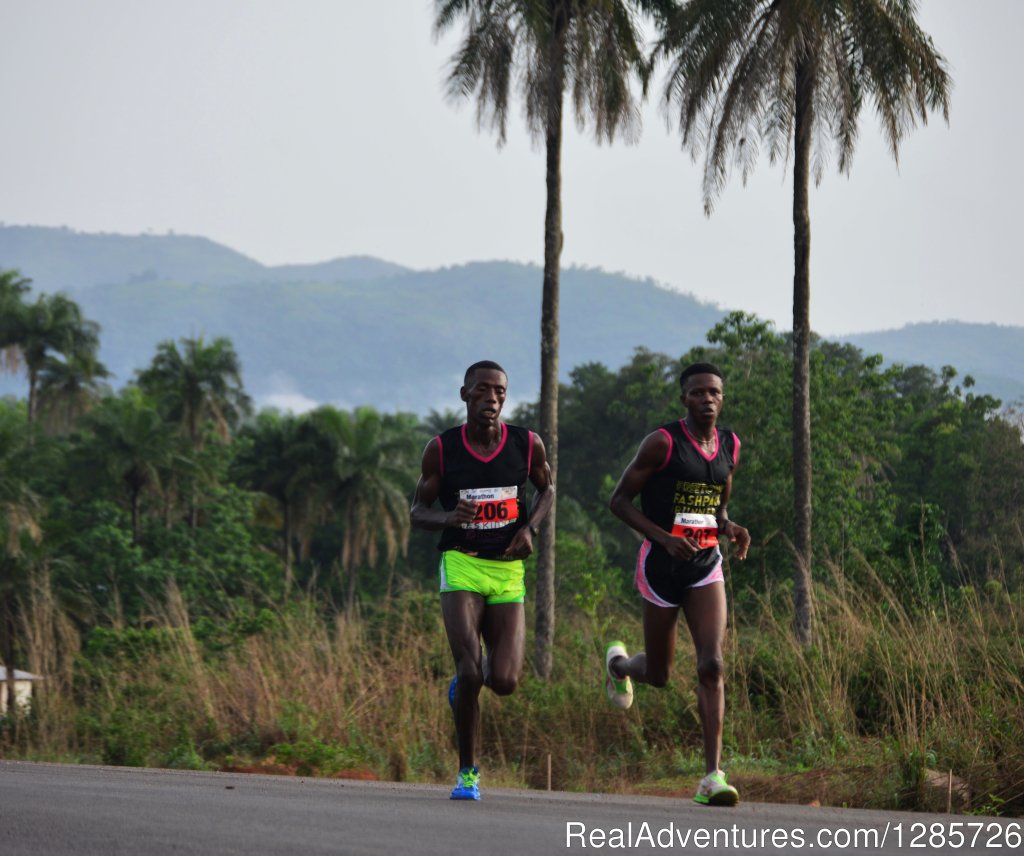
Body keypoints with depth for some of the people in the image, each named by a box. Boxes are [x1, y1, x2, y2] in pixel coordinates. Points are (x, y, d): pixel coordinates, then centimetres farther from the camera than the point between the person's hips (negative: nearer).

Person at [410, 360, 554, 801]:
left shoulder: (527, 445, -1)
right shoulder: (441, 449, -4)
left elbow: (547, 489, 17)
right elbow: (417, 511, 4)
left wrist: (530, 528, -2)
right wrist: (448, 517, -18)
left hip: (508, 570, 2)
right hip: (461, 565, -2)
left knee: (504, 682, -8)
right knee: (469, 671, -17)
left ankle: (472, 676, 31)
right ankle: (467, 773, 1)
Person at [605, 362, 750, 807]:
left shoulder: (730, 445, 8)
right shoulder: (663, 442, -10)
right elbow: (619, 499, -7)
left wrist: (730, 528, -1)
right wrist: (665, 538, -19)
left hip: (706, 566, 4)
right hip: (662, 563, -4)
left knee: (712, 665, -14)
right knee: (658, 675, 9)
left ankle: (712, 777, -17)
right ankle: (618, 663, 48)